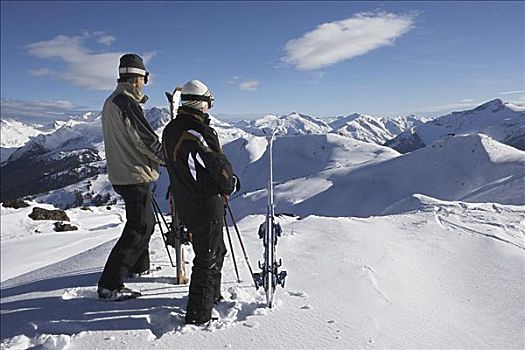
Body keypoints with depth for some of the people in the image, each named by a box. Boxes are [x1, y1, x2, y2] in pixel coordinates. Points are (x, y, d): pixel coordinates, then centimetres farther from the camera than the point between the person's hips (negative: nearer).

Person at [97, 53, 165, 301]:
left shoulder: (110, 102, 13)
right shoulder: (127, 103, -18)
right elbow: (146, 139, -19)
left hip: (120, 173, 10)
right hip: (134, 175, -10)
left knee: (145, 221, 23)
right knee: (139, 228, -6)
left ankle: (139, 264, 39)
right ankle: (109, 284, -4)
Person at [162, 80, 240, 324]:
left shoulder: (170, 130, 6)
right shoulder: (199, 133, -22)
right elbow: (220, 167, -19)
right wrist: (232, 184, 1)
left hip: (183, 203, 9)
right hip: (206, 205, -9)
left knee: (217, 250, 25)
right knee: (208, 259, 3)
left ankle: (212, 296, 41)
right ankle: (197, 315, 11)